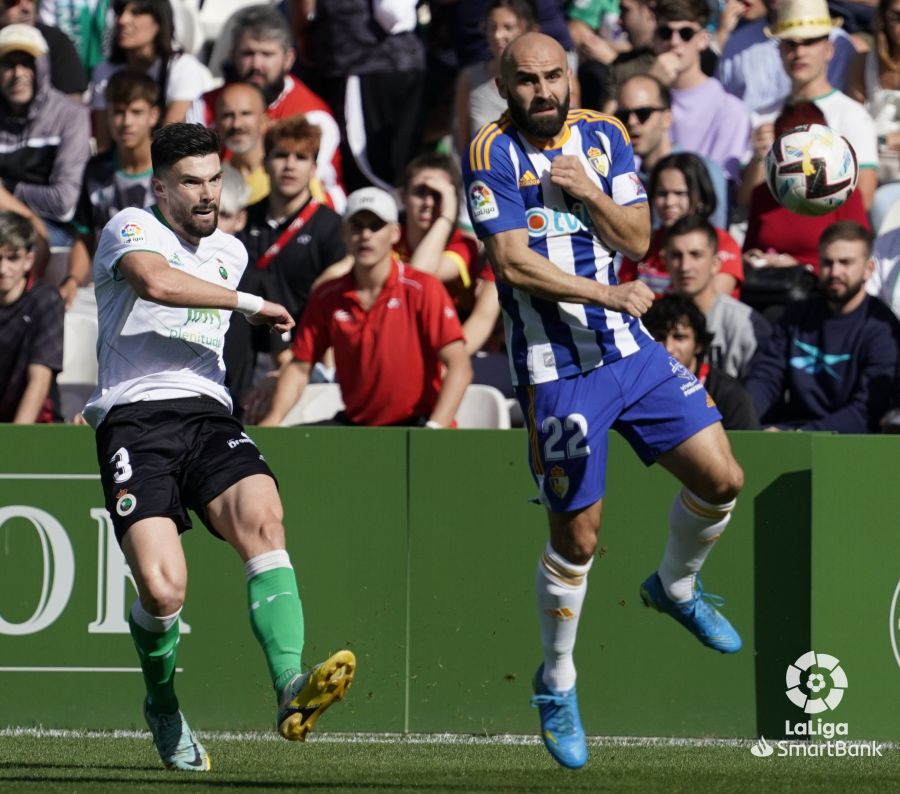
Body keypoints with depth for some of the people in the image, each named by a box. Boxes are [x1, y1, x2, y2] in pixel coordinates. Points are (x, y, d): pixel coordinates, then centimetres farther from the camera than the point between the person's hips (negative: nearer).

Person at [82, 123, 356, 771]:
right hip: (135, 421, -5)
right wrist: (251, 303, -16)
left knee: (263, 517, -28)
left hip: (209, 419, 5)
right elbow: (156, 282, -22)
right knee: (163, 586, -21)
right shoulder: (131, 230, 1)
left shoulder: (230, 252, 23)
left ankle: (291, 688, -42)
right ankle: (162, 706, 11)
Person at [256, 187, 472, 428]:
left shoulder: (422, 289, -6)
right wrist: (273, 419, -5)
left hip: (416, 424, -4)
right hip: (354, 424, 4)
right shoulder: (326, 297, 6)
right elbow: (299, 367, 12)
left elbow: (458, 366, -11)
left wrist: (435, 428, -24)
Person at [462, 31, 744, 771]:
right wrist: (610, 295, -20)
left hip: (629, 349, 5)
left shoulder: (604, 136, 5)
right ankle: (557, 684, 18)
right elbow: (514, 262, -18)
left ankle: (676, 588, 30)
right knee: (576, 537, -2)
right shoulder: (492, 153, -11)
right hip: (555, 368, -5)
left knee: (720, 477, 0)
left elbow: (636, 241, 1)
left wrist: (590, 192, -16)